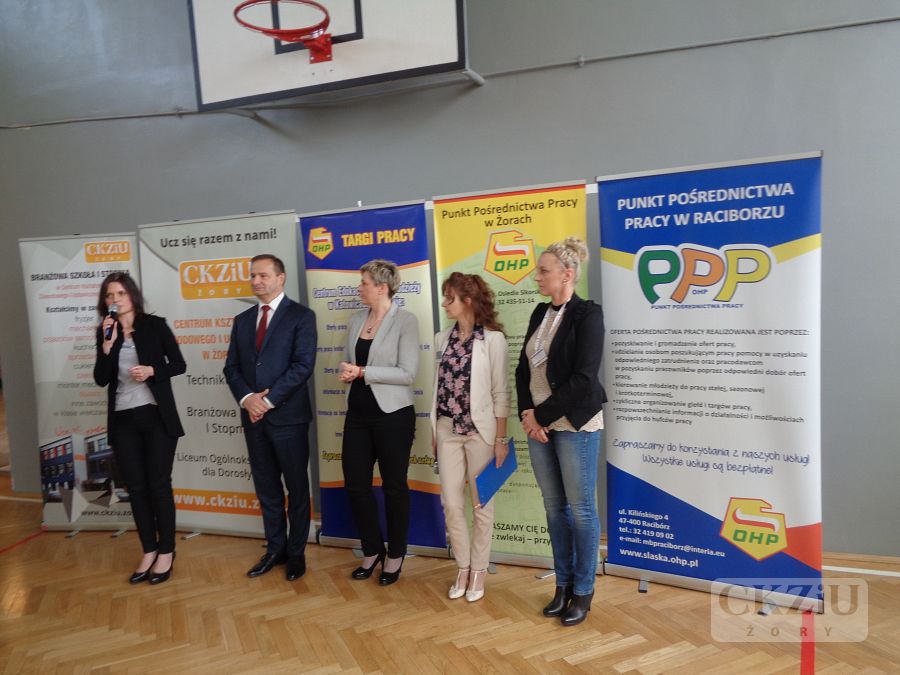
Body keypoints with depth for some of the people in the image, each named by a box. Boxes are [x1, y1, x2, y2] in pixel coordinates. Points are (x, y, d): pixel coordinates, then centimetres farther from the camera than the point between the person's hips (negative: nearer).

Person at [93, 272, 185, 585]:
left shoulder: (155, 325, -2)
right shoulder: (105, 332, 7)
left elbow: (179, 364, 1)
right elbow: (101, 379, 0)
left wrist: (152, 370, -16)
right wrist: (107, 344, -11)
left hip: (157, 416, -3)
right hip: (123, 420, 3)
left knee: (159, 485, 3)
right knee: (136, 487, 9)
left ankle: (167, 551, 16)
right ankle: (149, 551, 22)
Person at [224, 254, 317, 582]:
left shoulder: (301, 316, -5)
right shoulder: (242, 320, 13)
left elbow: (303, 365, -14)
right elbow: (232, 367, 9)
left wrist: (269, 400, -16)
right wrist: (246, 398, -9)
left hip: (288, 415, -5)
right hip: (253, 416, 5)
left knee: (296, 487, 7)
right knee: (266, 487, 14)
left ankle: (296, 552, 21)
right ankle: (275, 548, 28)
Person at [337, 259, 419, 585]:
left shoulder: (405, 321, -10)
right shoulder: (356, 319, 9)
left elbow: (407, 373, -16)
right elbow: (348, 362, 16)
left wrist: (362, 372, -18)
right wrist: (346, 372, -8)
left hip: (392, 414, -6)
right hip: (358, 413, 6)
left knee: (394, 486, 8)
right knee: (355, 483, 9)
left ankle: (395, 555, 27)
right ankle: (372, 550, 30)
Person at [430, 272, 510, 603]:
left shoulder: (493, 339, -8)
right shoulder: (443, 338, 7)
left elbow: (501, 393, -8)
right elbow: (439, 386, 11)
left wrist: (501, 439, -10)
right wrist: (435, 432, 11)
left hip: (480, 431, -5)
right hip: (448, 430, 5)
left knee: (481, 505, 8)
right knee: (451, 503, 7)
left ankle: (478, 571, 24)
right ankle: (463, 568, 26)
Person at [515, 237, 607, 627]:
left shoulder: (587, 314, -11)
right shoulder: (541, 313, 10)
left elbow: (583, 380, -17)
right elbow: (523, 368, 10)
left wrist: (542, 415, -12)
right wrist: (527, 414, -4)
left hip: (574, 425, -6)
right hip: (539, 424, 7)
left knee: (581, 509, 5)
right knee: (554, 506, 14)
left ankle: (583, 591, 22)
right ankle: (563, 584, 28)